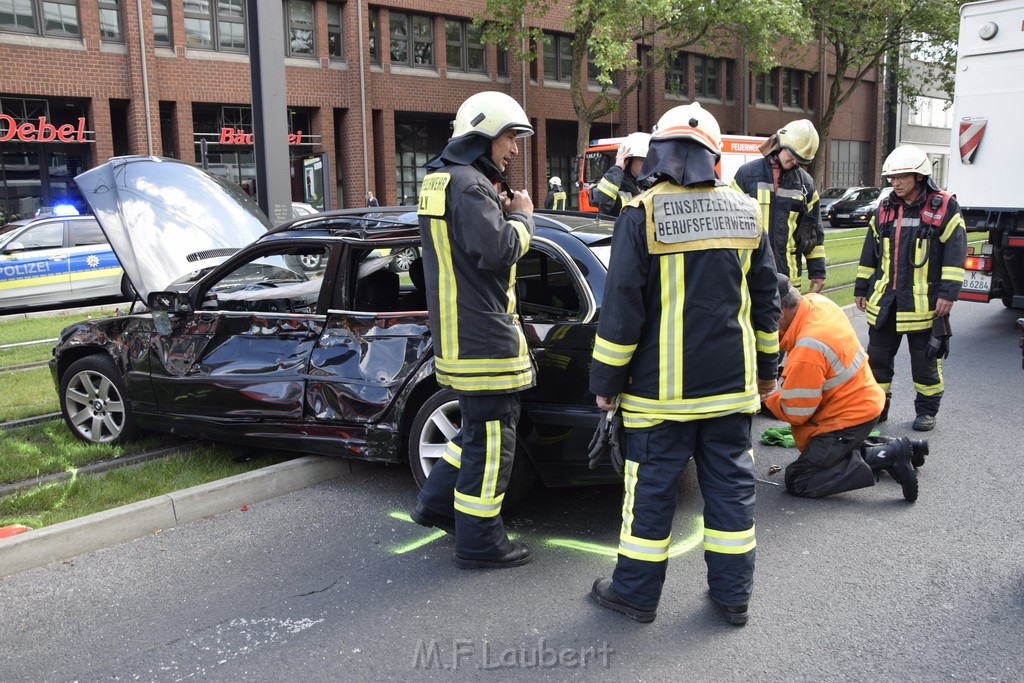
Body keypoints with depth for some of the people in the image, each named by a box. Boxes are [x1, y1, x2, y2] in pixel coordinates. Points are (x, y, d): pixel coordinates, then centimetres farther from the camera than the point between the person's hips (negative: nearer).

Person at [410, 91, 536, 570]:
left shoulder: (444, 179, 17)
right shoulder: (470, 184, -16)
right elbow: (501, 248, -24)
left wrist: (500, 210, 9)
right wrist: (520, 215, -7)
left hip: (462, 329, 11)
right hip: (480, 335, -11)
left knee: (482, 426, 22)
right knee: (491, 437, -2)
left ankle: (437, 503, 30)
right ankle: (479, 542, 8)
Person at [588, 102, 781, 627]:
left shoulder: (642, 215, -12)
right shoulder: (745, 213, 5)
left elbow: (621, 306, -12)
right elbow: (766, 299, 12)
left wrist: (607, 379, -4)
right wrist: (767, 366, 22)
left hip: (662, 386, -4)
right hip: (731, 384, 5)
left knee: (652, 484, 6)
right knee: (730, 483, 12)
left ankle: (636, 592, 18)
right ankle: (733, 594, 22)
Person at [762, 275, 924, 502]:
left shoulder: (806, 351, -32)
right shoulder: (816, 301, -8)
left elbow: (795, 413, -20)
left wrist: (769, 395, -3)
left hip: (850, 419, -9)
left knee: (798, 482, -9)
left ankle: (891, 456, -9)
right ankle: (892, 449, 18)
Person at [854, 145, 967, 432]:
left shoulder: (944, 207, -5)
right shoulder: (885, 208, 9)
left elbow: (955, 253, -8)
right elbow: (870, 251, 15)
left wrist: (948, 293, -14)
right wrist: (861, 288, 15)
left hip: (923, 301, -4)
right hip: (884, 300, 5)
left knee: (925, 359, 7)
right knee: (877, 356, 8)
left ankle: (927, 410, 22)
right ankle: (877, 407, 21)